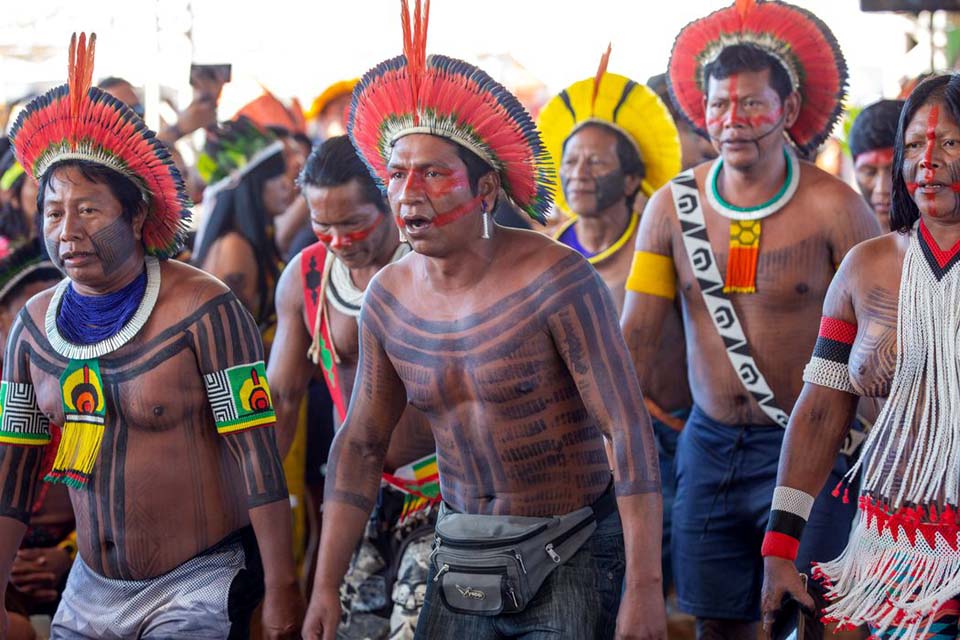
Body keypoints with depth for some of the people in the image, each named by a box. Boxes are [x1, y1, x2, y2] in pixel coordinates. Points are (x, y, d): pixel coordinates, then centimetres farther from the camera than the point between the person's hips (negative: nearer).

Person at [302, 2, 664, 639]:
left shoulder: (555, 278, -18)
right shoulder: (389, 296, -1)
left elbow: (631, 430, -20)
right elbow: (360, 444, 9)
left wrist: (645, 587, -25)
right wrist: (326, 586, 5)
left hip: (572, 555, -5)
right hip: (464, 554, 5)